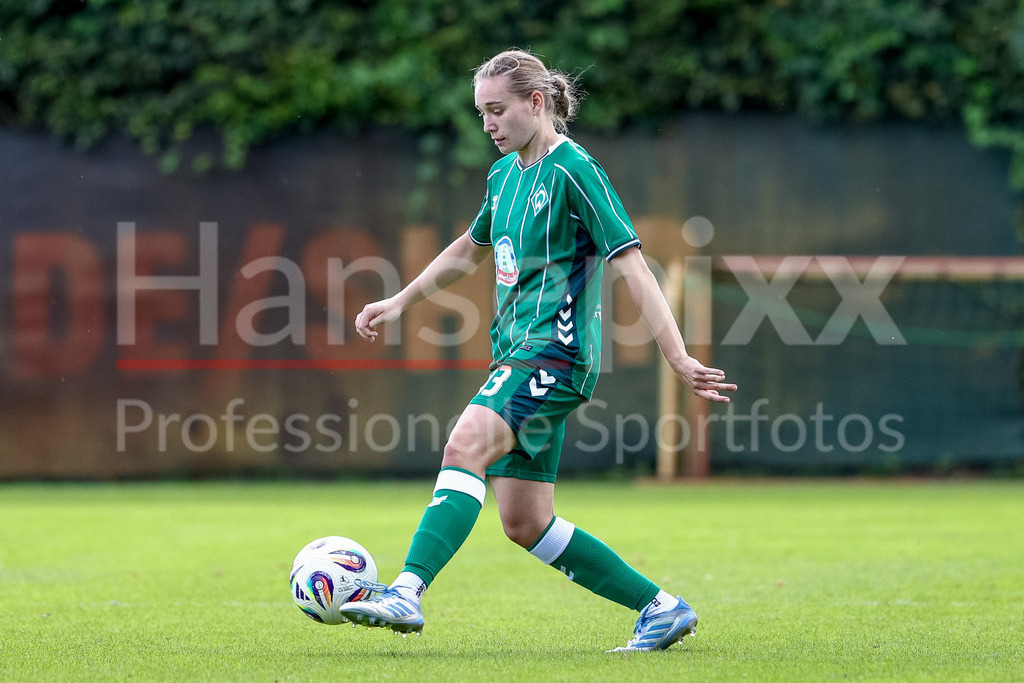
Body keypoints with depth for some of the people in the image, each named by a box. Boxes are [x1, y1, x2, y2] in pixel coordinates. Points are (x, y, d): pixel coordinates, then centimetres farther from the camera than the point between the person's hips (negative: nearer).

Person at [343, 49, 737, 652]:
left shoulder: (575, 170, -10)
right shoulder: (505, 173, 15)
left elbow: (633, 267, -16)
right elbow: (470, 250, 33)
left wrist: (680, 359, -21)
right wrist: (400, 302, 35)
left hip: (556, 352, -9)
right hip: (519, 353, 9)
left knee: (465, 446, -30)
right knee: (525, 523, 7)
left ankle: (407, 595, -40)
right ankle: (661, 609, 15)